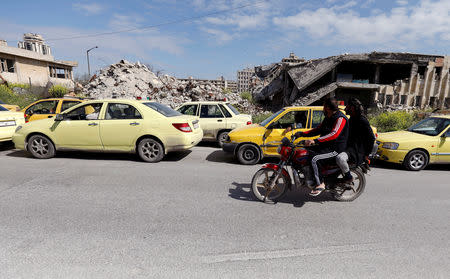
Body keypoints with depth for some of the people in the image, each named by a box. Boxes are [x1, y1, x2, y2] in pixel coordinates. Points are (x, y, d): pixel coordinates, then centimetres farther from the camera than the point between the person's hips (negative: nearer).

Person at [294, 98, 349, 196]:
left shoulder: (340, 118, -15)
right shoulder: (328, 118, 16)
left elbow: (334, 134, -30)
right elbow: (318, 130, 20)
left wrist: (315, 141, -39)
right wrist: (301, 134, 9)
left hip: (335, 149, -10)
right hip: (326, 145, 10)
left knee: (314, 159, -29)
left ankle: (320, 184, -17)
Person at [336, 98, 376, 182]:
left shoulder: (362, 120, -13)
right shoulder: (351, 119, 16)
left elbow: (371, 138, -14)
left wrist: (367, 154, -13)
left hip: (356, 149, -10)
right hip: (348, 146, 10)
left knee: (340, 158, -35)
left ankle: (349, 177, -11)